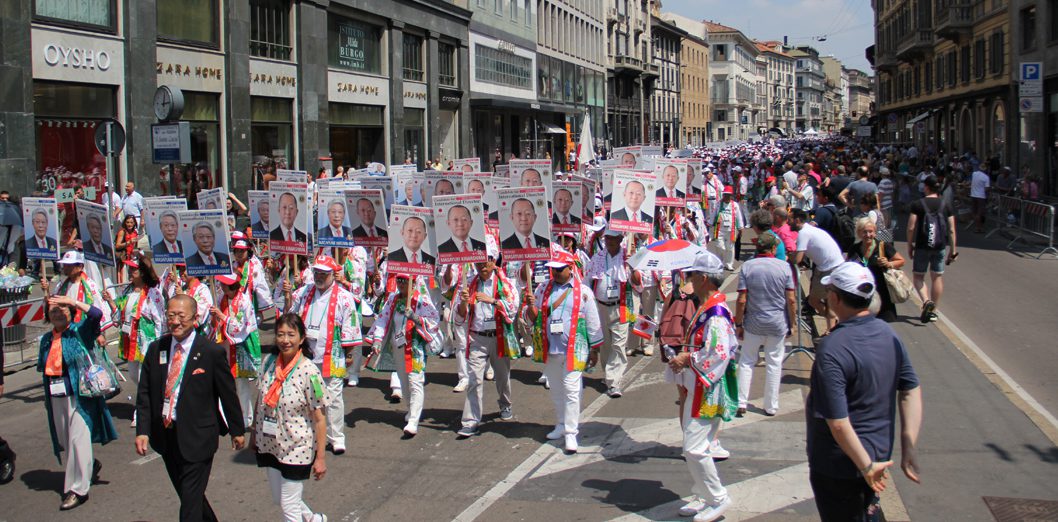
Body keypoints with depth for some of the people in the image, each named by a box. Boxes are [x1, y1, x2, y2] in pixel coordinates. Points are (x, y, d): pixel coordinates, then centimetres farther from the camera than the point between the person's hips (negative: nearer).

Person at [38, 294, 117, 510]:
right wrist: (46, 397, 14)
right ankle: (90, 466, 38)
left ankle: (77, 489, -2)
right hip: (56, 397, 6)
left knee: (78, 439, -7)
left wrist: (72, 301, -19)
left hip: (79, 394, -6)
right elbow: (44, 370, 17)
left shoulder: (80, 331, -4)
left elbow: (96, 314, -21)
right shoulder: (46, 339, 12)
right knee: (65, 441, 13)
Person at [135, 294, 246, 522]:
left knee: (190, 503, -4)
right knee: (186, 493, 19)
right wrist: (142, 430, -3)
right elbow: (144, 394, 5)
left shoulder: (212, 352, -11)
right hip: (165, 435, 5)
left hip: (197, 437, -5)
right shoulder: (156, 349, 2)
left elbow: (228, 394, -4)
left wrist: (237, 430, 3)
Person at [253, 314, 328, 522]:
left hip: (297, 449, -6)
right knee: (278, 499, 20)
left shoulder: (309, 372, -19)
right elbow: (260, 401, 10)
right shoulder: (269, 363, -4)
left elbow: (319, 418, -16)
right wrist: (254, 432, 14)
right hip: (269, 444, 6)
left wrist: (321, 457, -15)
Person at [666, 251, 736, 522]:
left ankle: (718, 498, 5)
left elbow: (719, 353, -28)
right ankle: (704, 497, 28)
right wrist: (683, 360, 7)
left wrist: (687, 360, -17)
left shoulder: (716, 312, -21)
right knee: (695, 447, 17)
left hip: (708, 392, -11)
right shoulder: (705, 309, 12)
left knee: (694, 448, -8)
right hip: (698, 389, 11)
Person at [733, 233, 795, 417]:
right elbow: (791, 300, -7)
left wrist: (738, 324, 1)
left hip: (753, 323, 0)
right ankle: (771, 406, 18)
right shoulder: (784, 266, -6)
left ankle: (741, 403, 7)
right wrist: (792, 324, 4)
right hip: (778, 324, 0)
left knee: (746, 362, 13)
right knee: (774, 363, 11)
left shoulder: (747, 267, -6)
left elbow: (741, 300, -9)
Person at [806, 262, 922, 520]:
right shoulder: (888, 334, -3)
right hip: (880, 454, 7)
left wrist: (866, 466, -20)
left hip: (840, 463, -7)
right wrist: (908, 447, -1)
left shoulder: (833, 349, -28)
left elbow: (838, 422, -29)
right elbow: (912, 391, 0)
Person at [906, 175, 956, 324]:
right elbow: (951, 230, 1)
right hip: (940, 247, 3)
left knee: (918, 276, 10)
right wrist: (952, 250, 9)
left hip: (922, 246, -2)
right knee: (937, 277, 12)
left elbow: (911, 228, -9)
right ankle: (933, 311, 17)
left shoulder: (917, 205, -7)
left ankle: (926, 301, -15)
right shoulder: (945, 205, 1)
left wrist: (909, 246, 3)